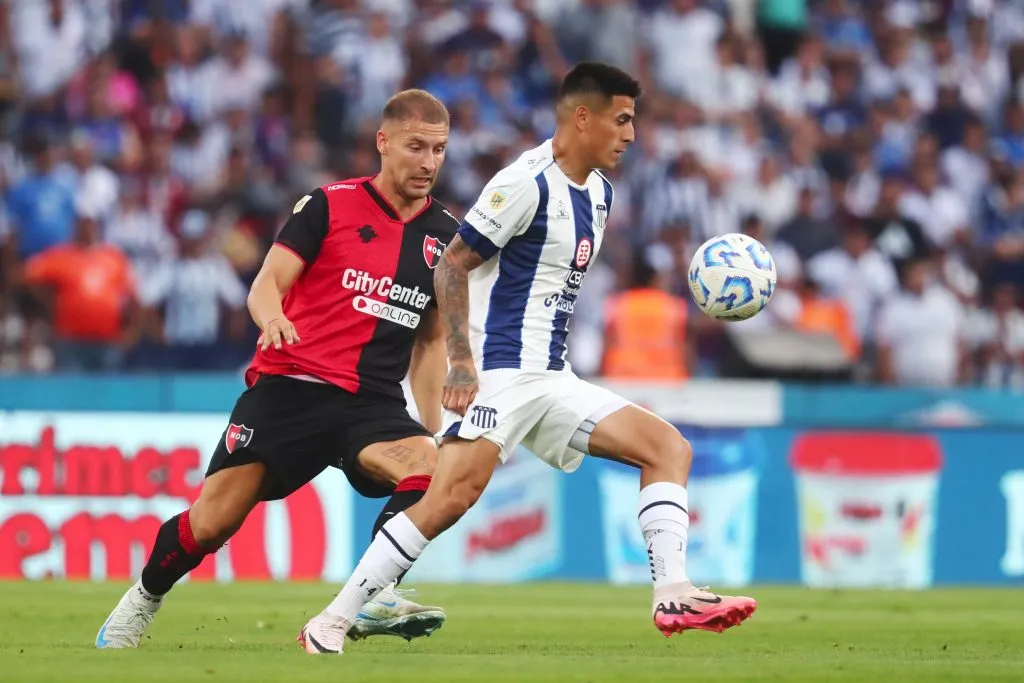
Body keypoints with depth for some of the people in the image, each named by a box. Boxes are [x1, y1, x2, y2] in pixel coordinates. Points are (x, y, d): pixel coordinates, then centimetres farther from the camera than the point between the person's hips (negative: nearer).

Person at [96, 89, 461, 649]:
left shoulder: (446, 237, 10)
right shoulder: (329, 206, 0)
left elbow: (432, 341, 20)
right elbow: (267, 284, -5)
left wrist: (431, 428, 15)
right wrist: (272, 317, -29)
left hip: (372, 402, 3)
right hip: (289, 387, -3)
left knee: (430, 468, -29)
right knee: (212, 522, -3)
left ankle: (370, 600, -26)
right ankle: (142, 601, 24)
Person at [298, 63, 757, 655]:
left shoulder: (600, 193, 15)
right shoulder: (528, 182, -12)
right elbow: (453, 265, -13)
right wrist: (462, 360, -21)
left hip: (553, 380, 9)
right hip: (500, 374, -9)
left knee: (669, 447, 1)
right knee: (456, 494, -23)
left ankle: (674, 595, -8)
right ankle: (332, 623, -18)